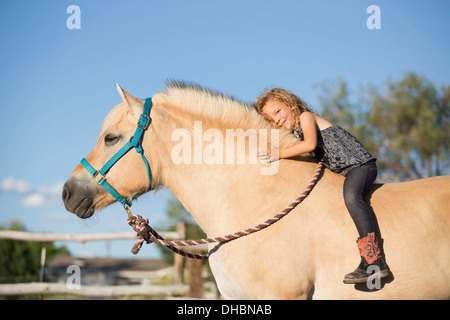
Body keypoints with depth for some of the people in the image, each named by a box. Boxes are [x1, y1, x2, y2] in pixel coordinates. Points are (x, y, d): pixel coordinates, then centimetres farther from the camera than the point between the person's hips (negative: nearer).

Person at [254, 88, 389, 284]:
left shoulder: (306, 116, -6)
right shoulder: (295, 134, 20)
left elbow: (310, 144, -23)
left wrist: (279, 154, -22)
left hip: (360, 164, -11)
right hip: (342, 172, 11)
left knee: (350, 197, -35)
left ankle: (374, 261, -45)